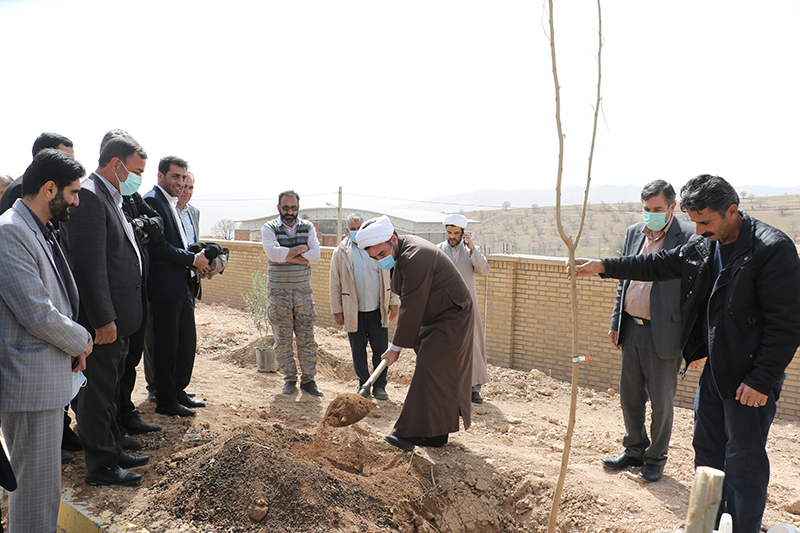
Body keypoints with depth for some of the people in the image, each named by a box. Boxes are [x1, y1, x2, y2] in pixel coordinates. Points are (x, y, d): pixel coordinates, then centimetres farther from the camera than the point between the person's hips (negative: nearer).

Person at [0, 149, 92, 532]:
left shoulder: (41, 231, 13)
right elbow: (37, 314, -23)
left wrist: (73, 348, 7)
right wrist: (80, 341, -7)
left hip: (49, 376, 10)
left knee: (40, 478, 22)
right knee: (38, 486, 2)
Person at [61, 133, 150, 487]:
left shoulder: (112, 198, 15)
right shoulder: (88, 196, -17)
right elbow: (89, 264, -23)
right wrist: (103, 320, -23)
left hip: (118, 315, 10)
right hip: (103, 317, -10)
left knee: (108, 388, 21)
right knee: (97, 392, 3)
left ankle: (112, 447, 36)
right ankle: (100, 466, 16)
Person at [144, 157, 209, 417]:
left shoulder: (171, 204, 18)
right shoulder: (151, 201, -12)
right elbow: (158, 246, -20)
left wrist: (198, 259, 5)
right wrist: (192, 259, -15)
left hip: (182, 285, 10)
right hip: (165, 286, -9)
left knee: (187, 342, 15)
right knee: (166, 344, 1)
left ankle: (178, 391, 29)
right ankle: (165, 401, 13)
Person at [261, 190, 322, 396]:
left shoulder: (307, 227, 7)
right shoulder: (269, 228, 1)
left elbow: (315, 255, -8)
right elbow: (273, 253, -18)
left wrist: (286, 256, -14)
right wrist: (300, 249, -10)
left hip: (303, 290, 1)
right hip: (279, 292, -1)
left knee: (306, 336, 2)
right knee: (283, 337, 3)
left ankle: (308, 379, 12)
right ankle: (289, 378, 17)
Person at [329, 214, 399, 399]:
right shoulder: (340, 252, 3)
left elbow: (391, 276, 9)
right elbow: (335, 284, 4)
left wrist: (394, 302, 5)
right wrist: (337, 311, 1)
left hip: (378, 310, 0)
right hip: (353, 312, 0)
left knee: (381, 349, 4)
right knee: (358, 351, 9)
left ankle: (379, 386, 17)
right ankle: (364, 384, 24)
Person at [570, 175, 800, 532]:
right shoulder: (702, 246, 4)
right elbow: (658, 264, 16)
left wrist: (761, 380, -19)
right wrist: (603, 267, 9)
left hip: (750, 380, -8)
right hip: (714, 369, 8)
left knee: (744, 462, 3)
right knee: (707, 449, 18)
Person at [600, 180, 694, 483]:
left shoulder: (689, 238, -12)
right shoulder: (634, 233, 8)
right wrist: (615, 323, 13)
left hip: (663, 334, -6)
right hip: (631, 330, 6)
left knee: (661, 401, 9)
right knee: (630, 397, 17)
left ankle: (656, 458, 29)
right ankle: (634, 450, 36)